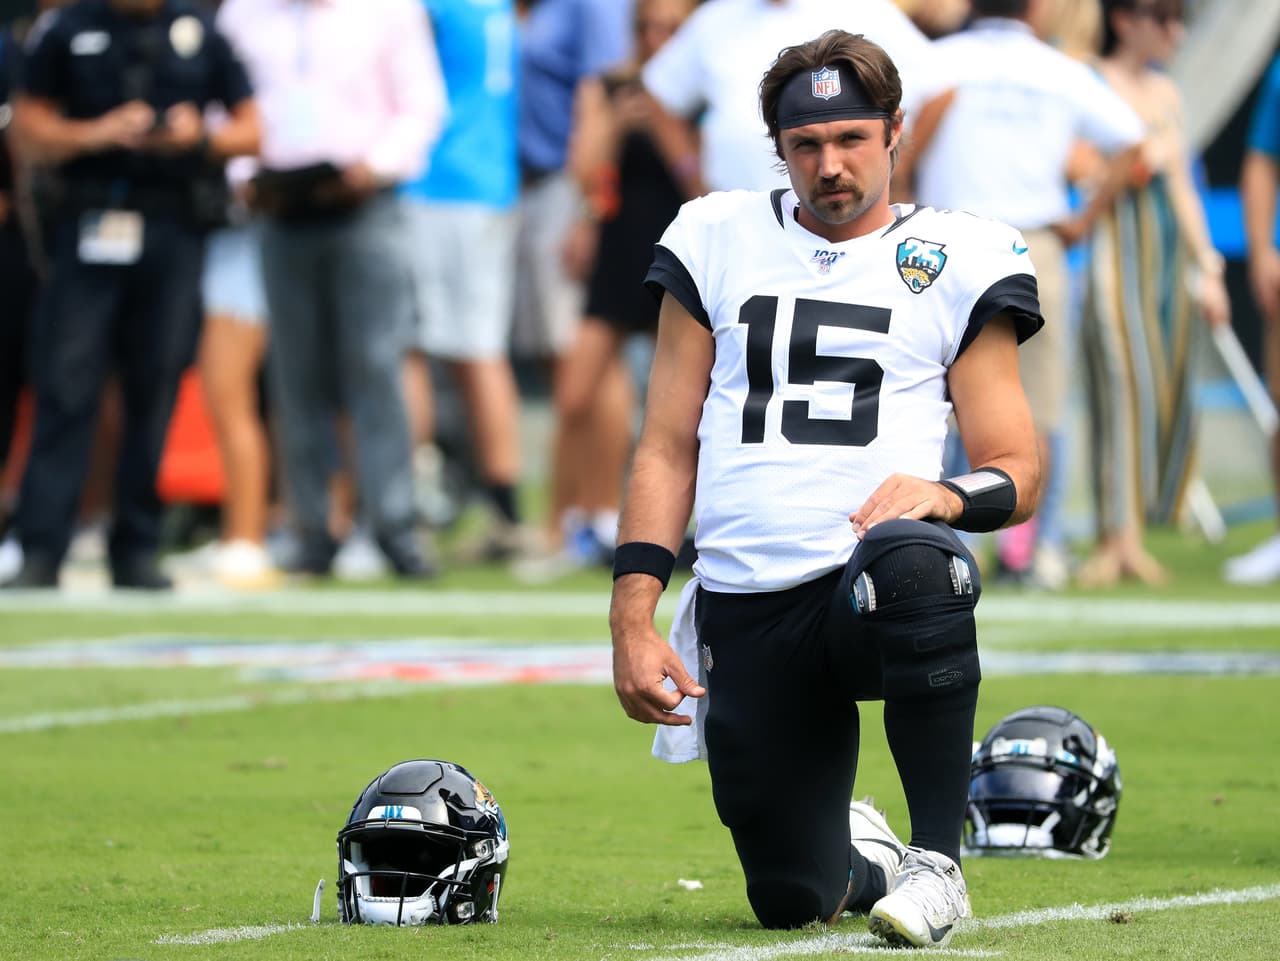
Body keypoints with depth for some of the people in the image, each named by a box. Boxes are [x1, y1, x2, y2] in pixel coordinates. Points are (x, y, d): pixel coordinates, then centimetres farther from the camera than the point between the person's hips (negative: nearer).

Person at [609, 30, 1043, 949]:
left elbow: (1019, 474, 5)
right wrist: (633, 620, 1)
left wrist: (943, 495, -19)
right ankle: (862, 861, 39)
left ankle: (936, 857, -25)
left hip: (868, 588, -3)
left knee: (909, 563, -40)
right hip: (744, 613, 3)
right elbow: (667, 449, 13)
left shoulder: (958, 263, 7)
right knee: (791, 899, -1)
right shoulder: (718, 243, 14)